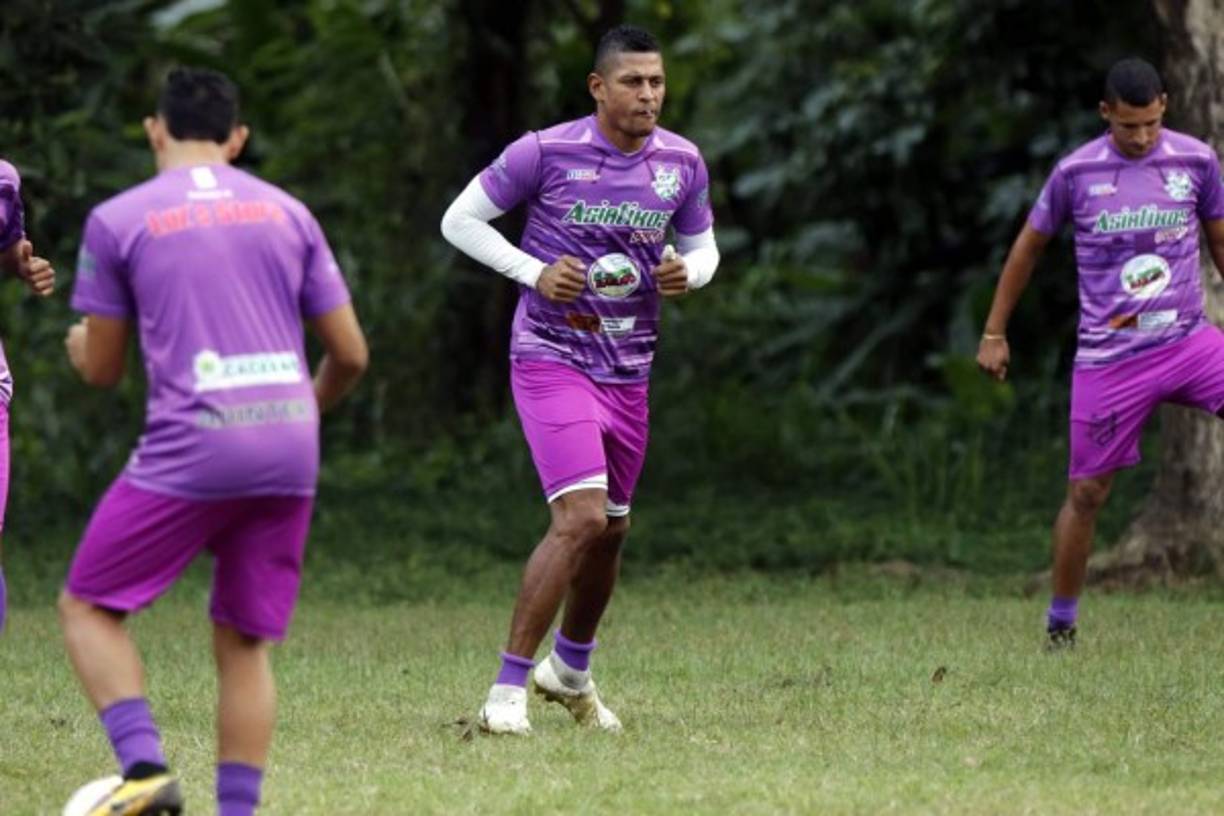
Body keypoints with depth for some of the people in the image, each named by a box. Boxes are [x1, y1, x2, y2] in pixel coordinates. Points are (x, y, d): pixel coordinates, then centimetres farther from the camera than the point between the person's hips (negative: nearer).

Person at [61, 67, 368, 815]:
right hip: (291, 450, 4)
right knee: (244, 642, 13)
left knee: (88, 608, 9)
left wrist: (79, 345, 32)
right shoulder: (287, 213, 13)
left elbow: (102, 369, 8)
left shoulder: (118, 220, 4)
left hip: (190, 450, -4)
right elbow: (351, 355, 12)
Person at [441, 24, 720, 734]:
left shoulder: (683, 162, 2)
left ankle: (571, 671, 41)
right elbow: (460, 220, -4)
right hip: (552, 359, -6)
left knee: (611, 529, 16)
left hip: (629, 371, 6)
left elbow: (704, 248, 16)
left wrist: (688, 273, -9)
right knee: (581, 517, -21)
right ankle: (508, 690, -15)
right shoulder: (546, 152, -12)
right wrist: (535, 271, -17)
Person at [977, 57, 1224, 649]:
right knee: (1087, 491, 2)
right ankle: (1061, 621, 17)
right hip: (1108, 357, -1)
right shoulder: (1077, 172, -4)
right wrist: (994, 333, 12)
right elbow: (1030, 246, 9)